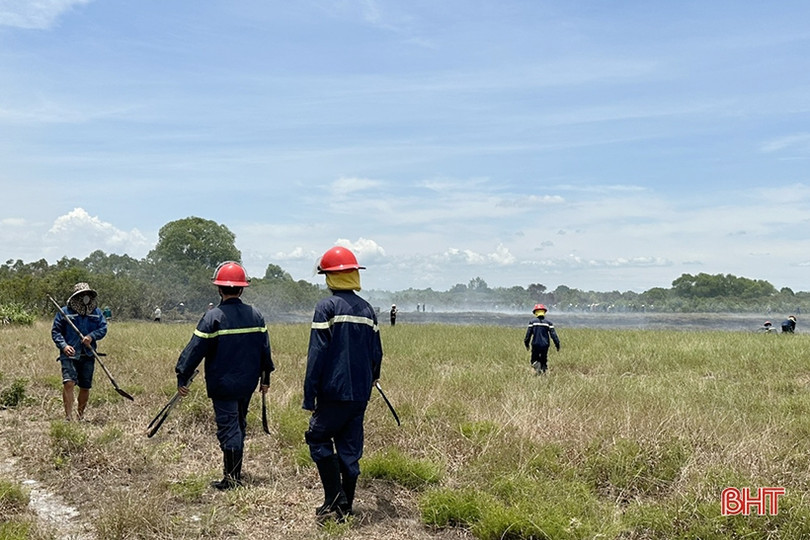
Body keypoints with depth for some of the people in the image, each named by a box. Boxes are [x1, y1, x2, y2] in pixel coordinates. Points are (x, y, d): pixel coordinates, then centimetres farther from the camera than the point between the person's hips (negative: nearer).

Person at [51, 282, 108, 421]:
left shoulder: (96, 312, 10)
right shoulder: (64, 312, 0)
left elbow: (103, 328, 5)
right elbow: (55, 331, 0)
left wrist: (92, 336, -14)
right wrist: (63, 345, -15)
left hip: (88, 355, 4)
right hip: (69, 354, -3)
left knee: (85, 387, 9)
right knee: (69, 382, -20)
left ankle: (80, 414, 28)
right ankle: (68, 416, -17)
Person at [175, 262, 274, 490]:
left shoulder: (213, 317, -14)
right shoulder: (255, 315, 3)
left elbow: (195, 349, -13)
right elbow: (265, 349, 10)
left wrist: (182, 377, -6)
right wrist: (265, 377, 20)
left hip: (222, 384, -5)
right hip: (248, 383, 5)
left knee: (228, 426, 0)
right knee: (239, 424, 18)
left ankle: (231, 478, 2)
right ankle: (236, 473, 29)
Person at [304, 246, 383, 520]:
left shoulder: (326, 307, -9)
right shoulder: (367, 309, 10)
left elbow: (317, 354, -13)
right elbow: (376, 353, 13)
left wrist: (309, 394, -9)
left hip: (334, 392, -6)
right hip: (360, 394, 6)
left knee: (318, 438, 9)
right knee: (350, 448, 12)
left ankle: (335, 499, 0)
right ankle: (345, 507, 17)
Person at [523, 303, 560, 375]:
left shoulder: (532, 321, -1)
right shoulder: (548, 322, 2)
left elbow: (528, 333, 0)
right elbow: (553, 334, -1)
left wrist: (527, 344, 10)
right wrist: (557, 344, 2)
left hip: (535, 344, -1)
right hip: (545, 345, 1)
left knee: (535, 359, 8)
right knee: (544, 360, 15)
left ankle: (537, 365, -22)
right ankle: (543, 370, 0)